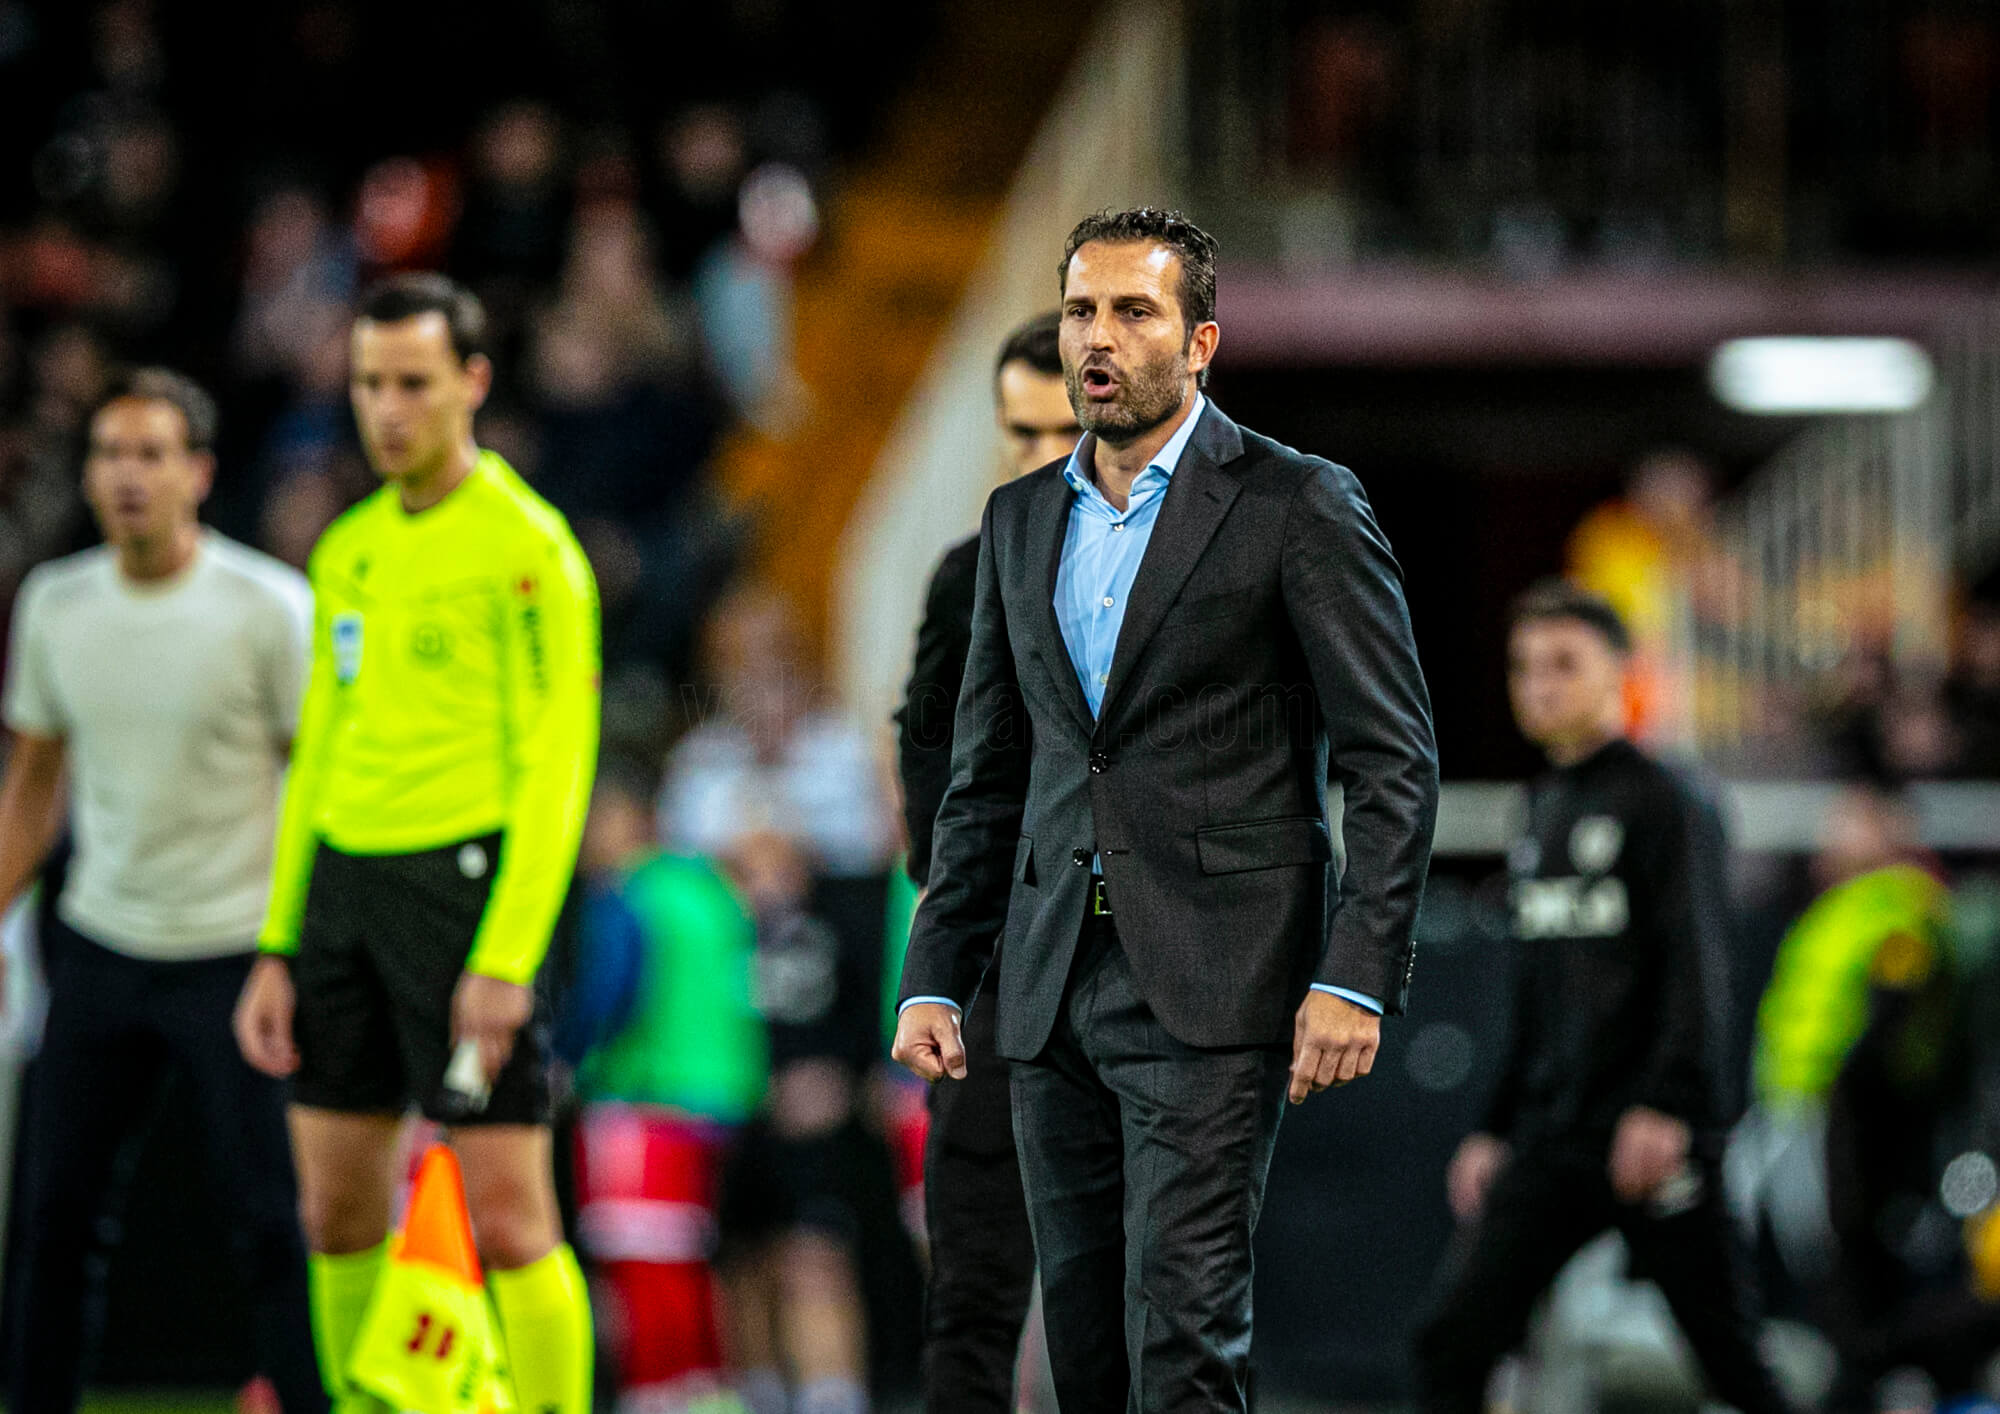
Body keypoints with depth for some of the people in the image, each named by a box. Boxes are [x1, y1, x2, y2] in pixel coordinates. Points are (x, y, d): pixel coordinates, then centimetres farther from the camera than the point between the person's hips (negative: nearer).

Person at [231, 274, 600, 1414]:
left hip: (468, 880, -7)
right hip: (344, 884, 7)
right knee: (338, 1211, 8)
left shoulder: (527, 547, -7)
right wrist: (279, 950, 15)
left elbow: (559, 763, -12)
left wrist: (507, 959, -19)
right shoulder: (349, 550, 15)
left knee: (508, 1217, -8)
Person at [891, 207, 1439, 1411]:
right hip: (1055, 993, 6)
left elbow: (1393, 760, -6)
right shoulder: (1022, 520, 15)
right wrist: (936, 977, 12)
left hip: (1208, 993, -6)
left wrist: (1356, 978, -15)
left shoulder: (1299, 507, -3)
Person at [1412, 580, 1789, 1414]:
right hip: (1550, 1146, 7)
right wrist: (1498, 1128, 22)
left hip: (1654, 1140, -7)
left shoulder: (1666, 805, -5)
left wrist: (1667, 1105, -23)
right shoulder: (1543, 814, 18)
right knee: (1451, 1342, -7)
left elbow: (1697, 969, -13)